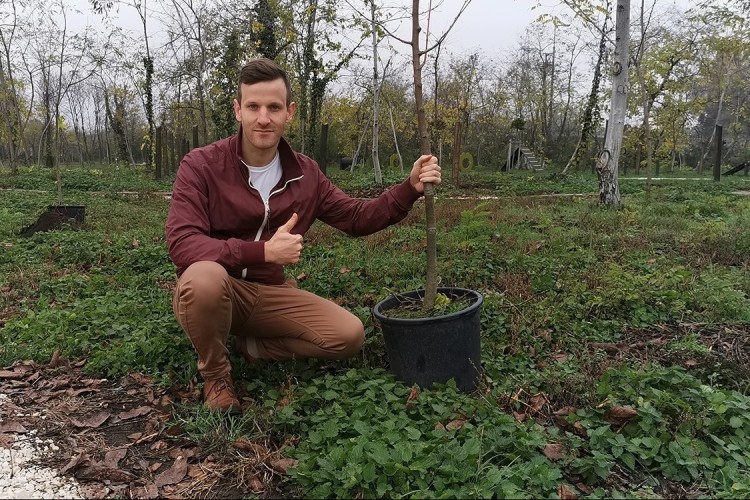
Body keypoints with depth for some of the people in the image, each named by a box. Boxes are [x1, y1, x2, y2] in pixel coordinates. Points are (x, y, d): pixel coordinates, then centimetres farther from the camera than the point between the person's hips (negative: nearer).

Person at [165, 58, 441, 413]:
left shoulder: (305, 174, -1)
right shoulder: (201, 165, -15)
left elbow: (357, 218, 6)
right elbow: (182, 244, -26)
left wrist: (410, 188, -9)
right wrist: (263, 251, -37)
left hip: (269, 293, 4)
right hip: (211, 291, -3)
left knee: (348, 335, -11)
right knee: (204, 276, -40)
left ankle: (251, 345, 6)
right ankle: (215, 376, -9)